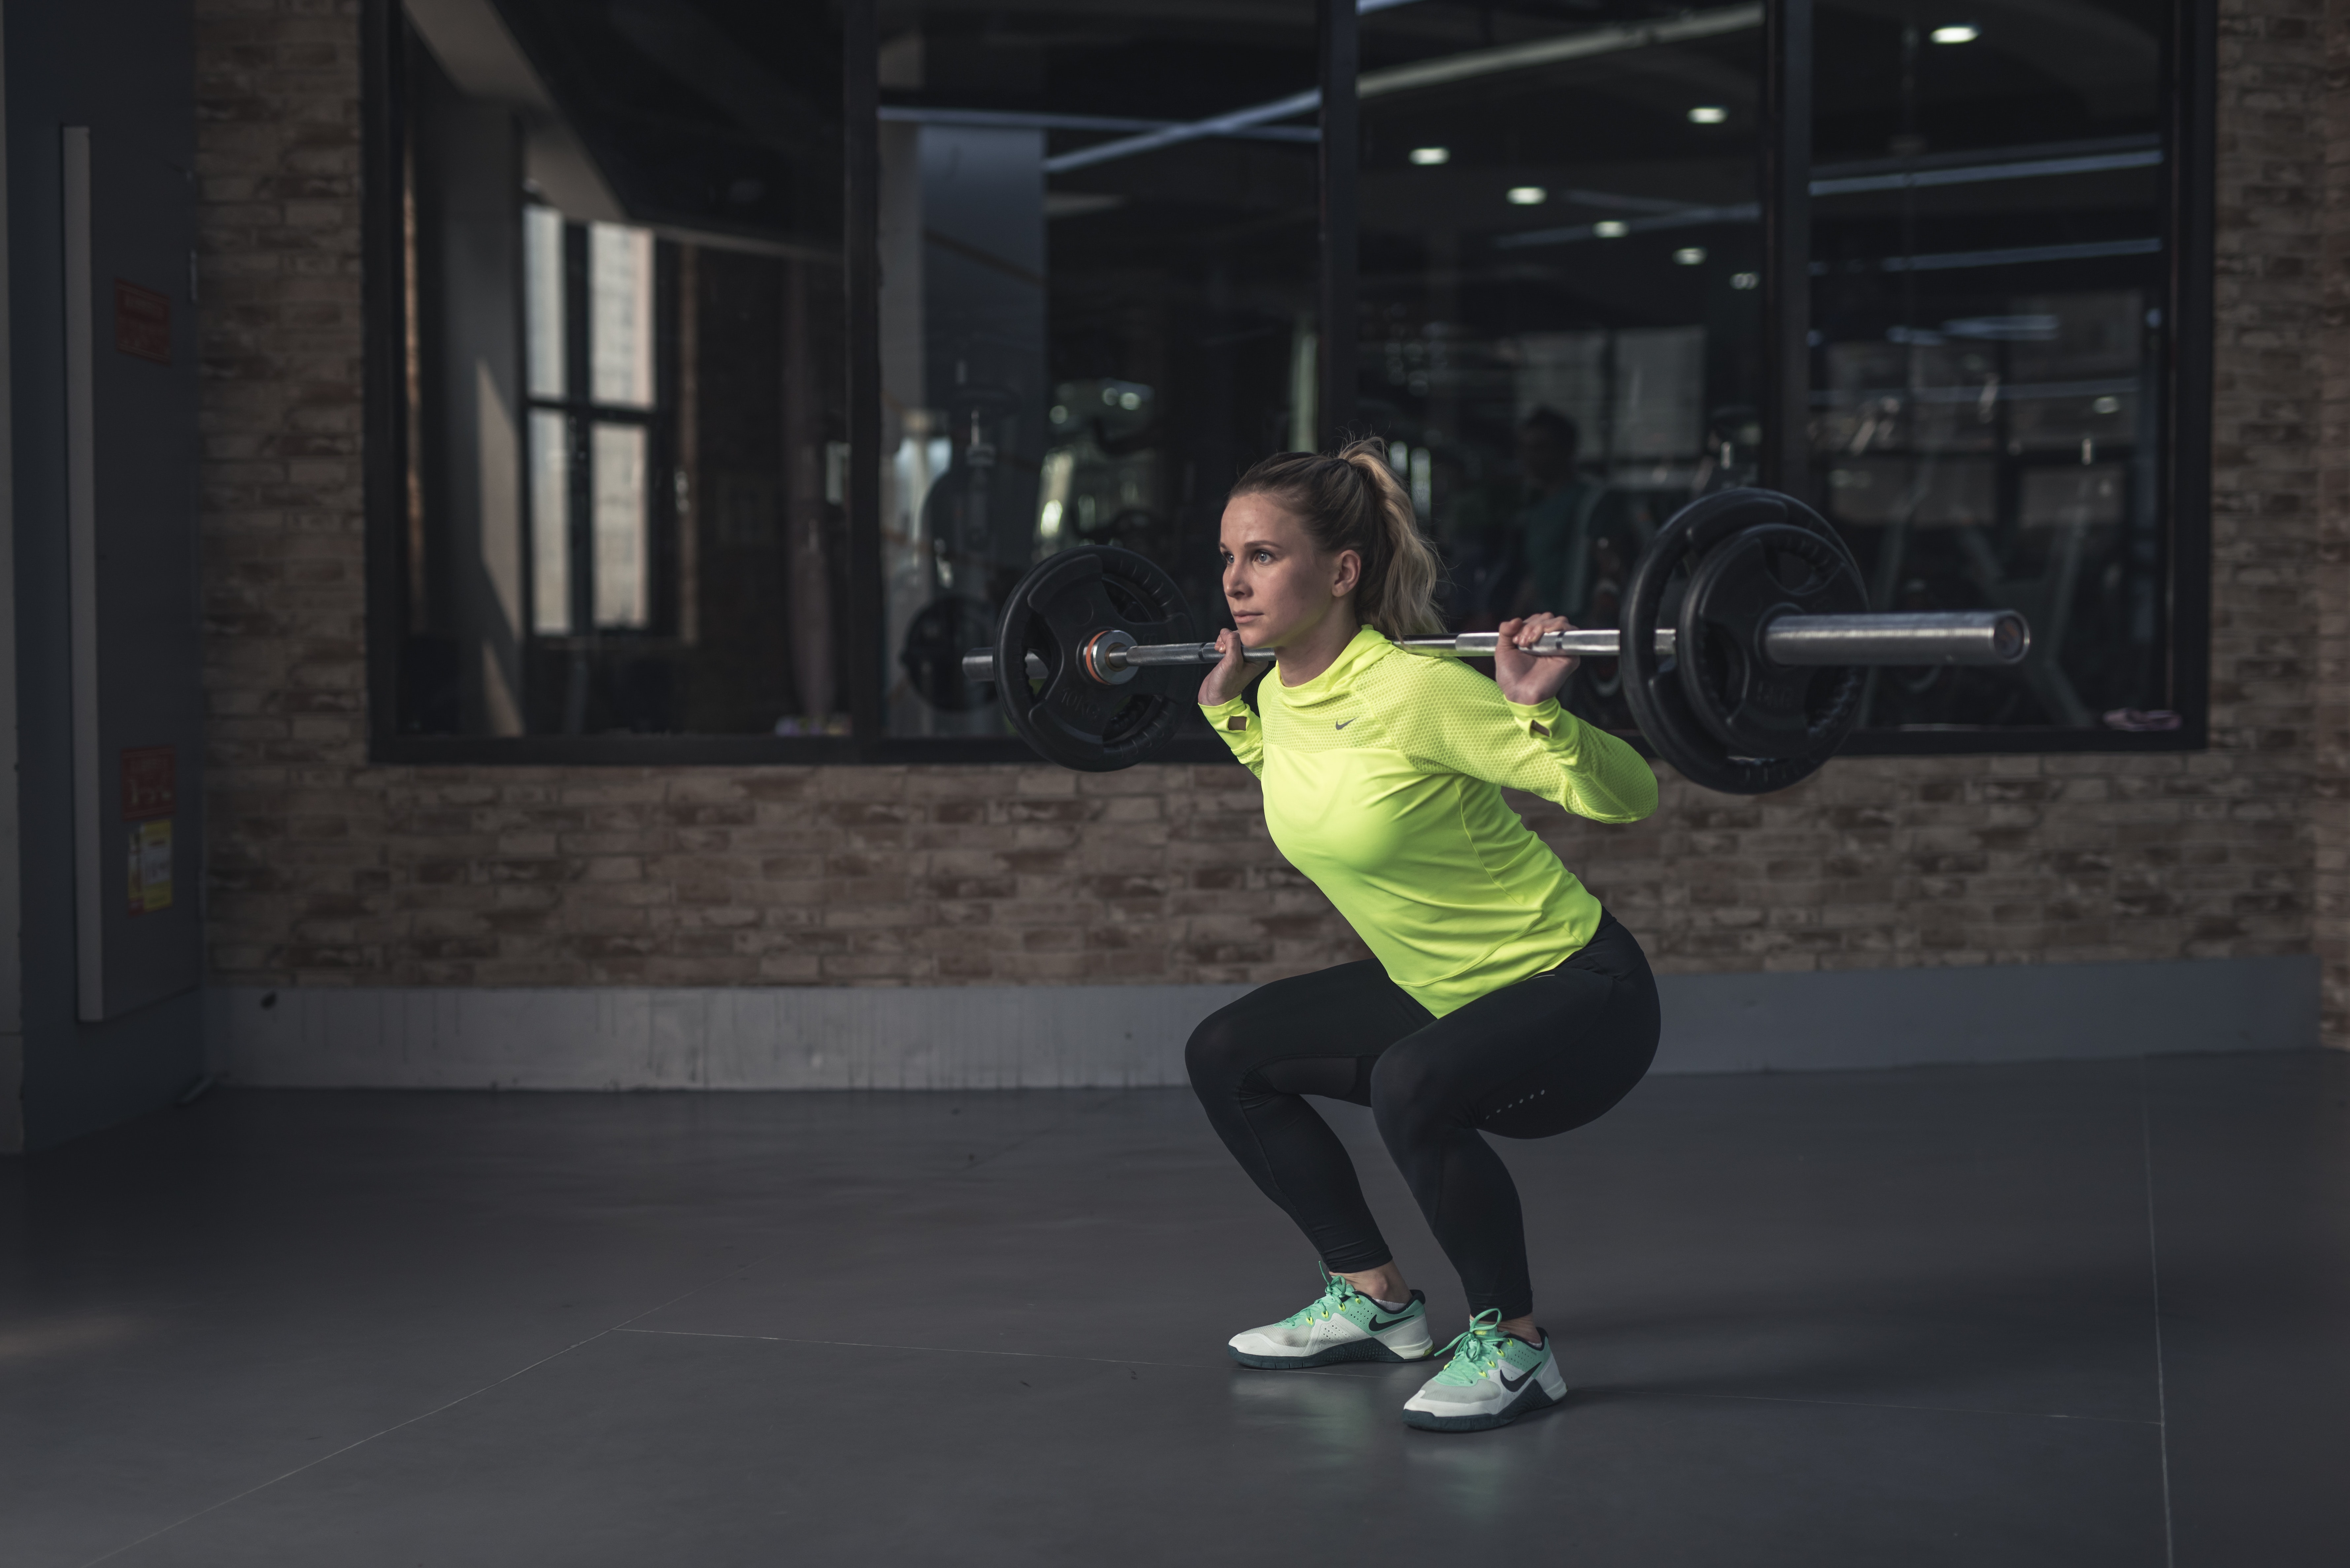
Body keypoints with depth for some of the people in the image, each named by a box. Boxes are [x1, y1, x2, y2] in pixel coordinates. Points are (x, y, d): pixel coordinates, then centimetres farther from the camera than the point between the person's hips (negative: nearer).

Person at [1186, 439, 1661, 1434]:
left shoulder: (1418, 691, -26)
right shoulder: (1282, 696, -2)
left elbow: (1631, 801, -22)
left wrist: (1539, 708, -37)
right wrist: (1226, 709, 17)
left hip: (1580, 995, -9)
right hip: (1439, 990, 9)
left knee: (1412, 1088, -36)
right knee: (1225, 1056, 9)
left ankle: (1513, 1346, -13)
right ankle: (1375, 1303, 20)